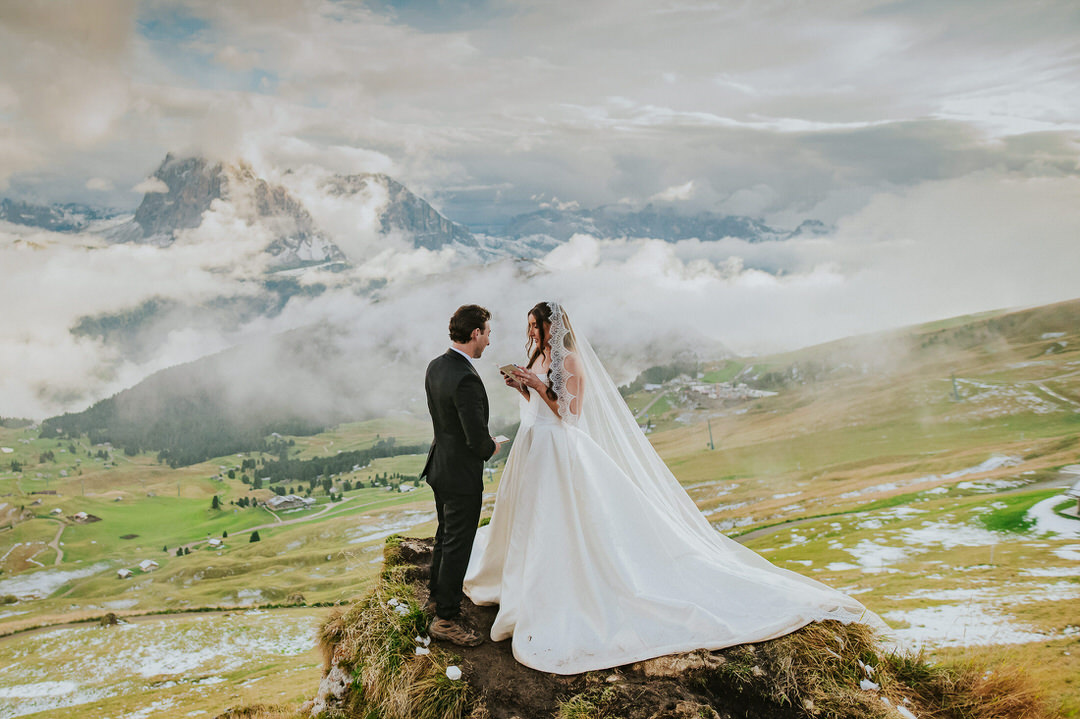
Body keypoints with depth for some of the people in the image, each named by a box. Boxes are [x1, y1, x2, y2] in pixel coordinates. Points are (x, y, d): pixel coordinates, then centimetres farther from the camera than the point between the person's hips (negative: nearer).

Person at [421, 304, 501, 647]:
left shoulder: (436, 366, 0)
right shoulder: (466, 378, -29)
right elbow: (478, 439, -28)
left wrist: (481, 440, 11)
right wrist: (491, 447, -6)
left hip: (440, 465, 9)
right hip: (461, 474, -9)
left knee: (446, 535, 25)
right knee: (458, 545, 5)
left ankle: (438, 593, 43)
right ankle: (446, 617, 17)